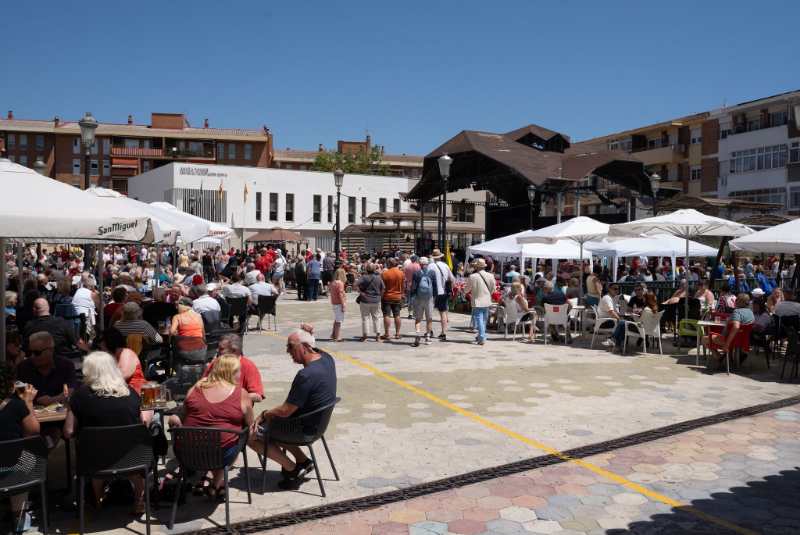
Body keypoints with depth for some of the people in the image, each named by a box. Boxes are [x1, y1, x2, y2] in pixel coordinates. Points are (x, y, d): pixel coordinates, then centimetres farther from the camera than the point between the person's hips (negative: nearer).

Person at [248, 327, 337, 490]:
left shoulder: (306, 375, -32)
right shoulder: (326, 358, -8)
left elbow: (285, 411, -24)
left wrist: (263, 415, -9)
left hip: (304, 429, -9)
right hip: (317, 421, 10)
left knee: (249, 435, 0)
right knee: (270, 424, 27)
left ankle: (292, 468, 6)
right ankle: (302, 461, 22)